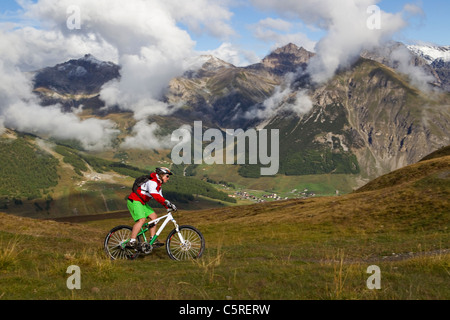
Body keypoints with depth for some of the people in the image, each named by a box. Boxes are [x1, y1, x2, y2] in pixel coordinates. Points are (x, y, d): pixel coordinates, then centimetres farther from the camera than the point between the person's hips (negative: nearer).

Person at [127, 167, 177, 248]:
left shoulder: (158, 185, 15)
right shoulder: (152, 182, -20)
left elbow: (160, 198, 16)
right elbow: (154, 195, -35)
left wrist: (168, 207, 3)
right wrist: (167, 202, -41)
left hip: (142, 202, 11)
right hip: (134, 201, -11)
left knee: (154, 217, 5)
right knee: (141, 220, -25)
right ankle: (131, 242, -25)